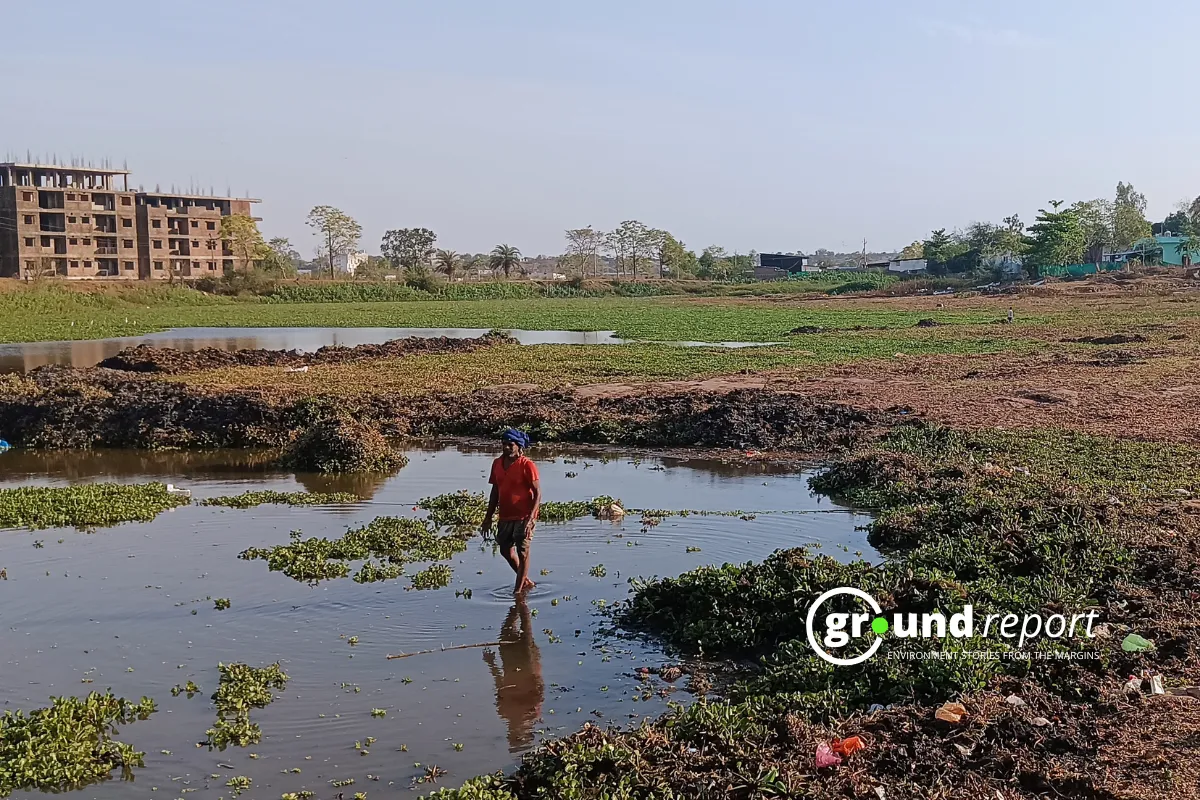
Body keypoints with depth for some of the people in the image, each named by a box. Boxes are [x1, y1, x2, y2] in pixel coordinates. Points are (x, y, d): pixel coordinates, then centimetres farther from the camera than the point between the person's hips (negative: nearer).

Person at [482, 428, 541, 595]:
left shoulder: (527, 465, -13)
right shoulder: (497, 464, 6)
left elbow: (538, 493, -14)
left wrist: (530, 518, -23)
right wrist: (488, 517, 14)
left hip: (523, 517, -7)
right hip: (505, 517, 7)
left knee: (523, 552, 1)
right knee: (506, 550, 15)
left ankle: (518, 590, 12)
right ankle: (526, 582, 33)